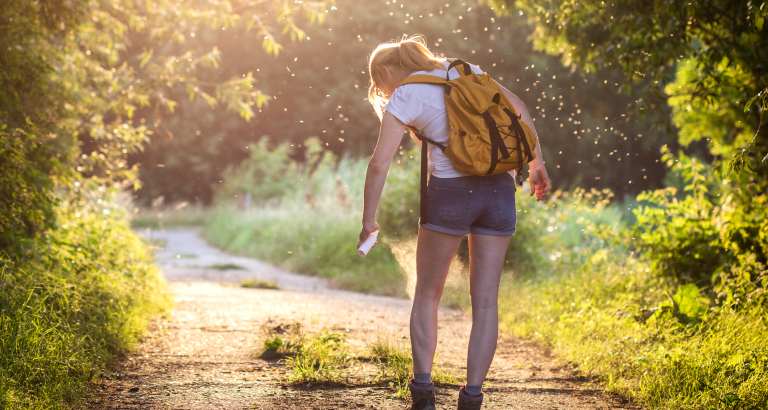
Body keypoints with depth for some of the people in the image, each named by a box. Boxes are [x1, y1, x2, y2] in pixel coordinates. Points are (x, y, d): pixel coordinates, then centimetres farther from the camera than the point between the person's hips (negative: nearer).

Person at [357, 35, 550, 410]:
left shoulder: (404, 98, 0)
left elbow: (379, 164, -8)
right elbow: (518, 107, 16)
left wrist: (368, 221, 0)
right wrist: (537, 163, 21)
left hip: (449, 192, -4)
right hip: (498, 189, 4)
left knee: (427, 295, 14)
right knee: (485, 301, 5)